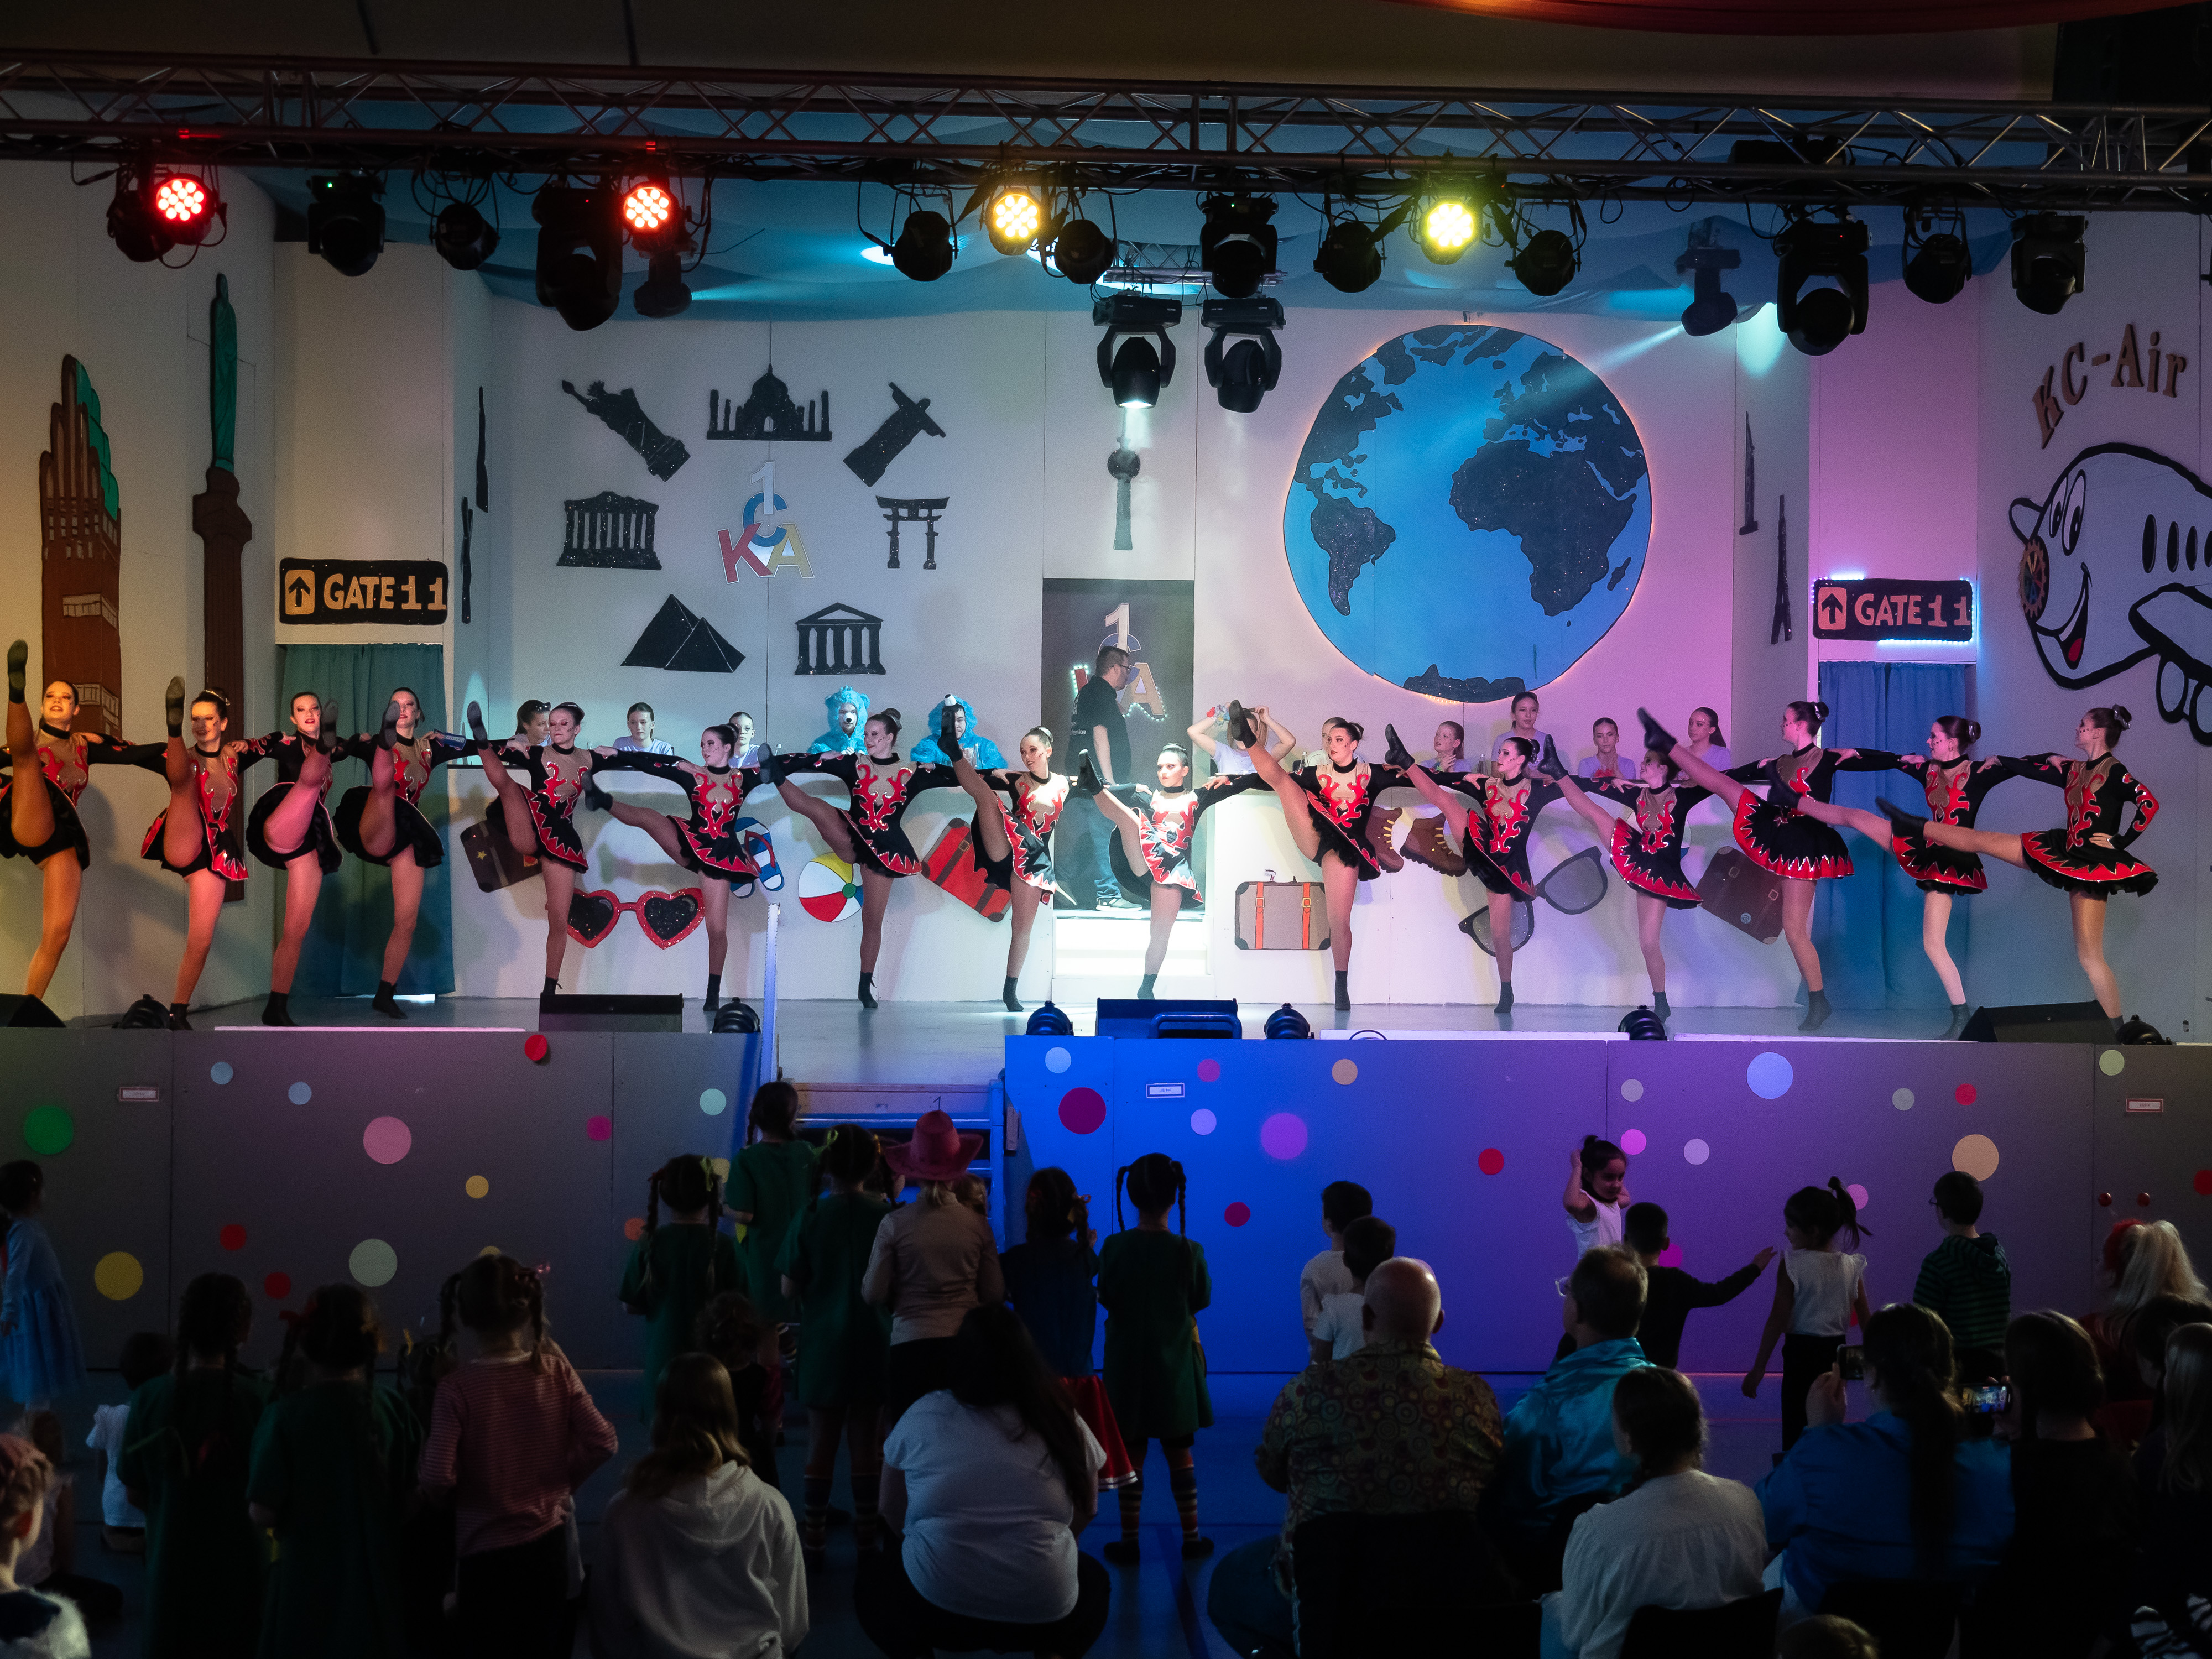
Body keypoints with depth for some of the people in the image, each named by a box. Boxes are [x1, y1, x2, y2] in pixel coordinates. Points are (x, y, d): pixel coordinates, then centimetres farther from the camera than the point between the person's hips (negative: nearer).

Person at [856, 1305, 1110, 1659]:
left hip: (935, 1608, 0)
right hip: (1045, 1614, 1)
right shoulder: (1064, 1422, 5)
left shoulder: (922, 1415, 4)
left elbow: (893, 1516, 15)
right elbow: (1085, 1513, 18)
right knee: (1094, 1580, 33)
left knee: (872, 1576, 30)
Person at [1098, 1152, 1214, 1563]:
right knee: (1179, 1452, 13)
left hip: (1128, 1364, 0)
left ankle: (1128, 1540, 14)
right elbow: (1203, 1299, -1)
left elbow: (1105, 1297, -3)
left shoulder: (1115, 1247, -14)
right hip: (1174, 1364, 0)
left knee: (1131, 1452, 10)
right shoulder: (1188, 1251, -14)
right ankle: (1191, 1536, 21)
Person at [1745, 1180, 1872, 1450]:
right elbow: (1866, 1320, 3)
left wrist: (1758, 1369, -8)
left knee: (1795, 1431, 0)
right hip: (1836, 1354, 5)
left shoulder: (1792, 1265, -12)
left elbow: (1778, 1319, -13)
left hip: (1802, 1354, -5)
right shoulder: (1851, 1267, 0)